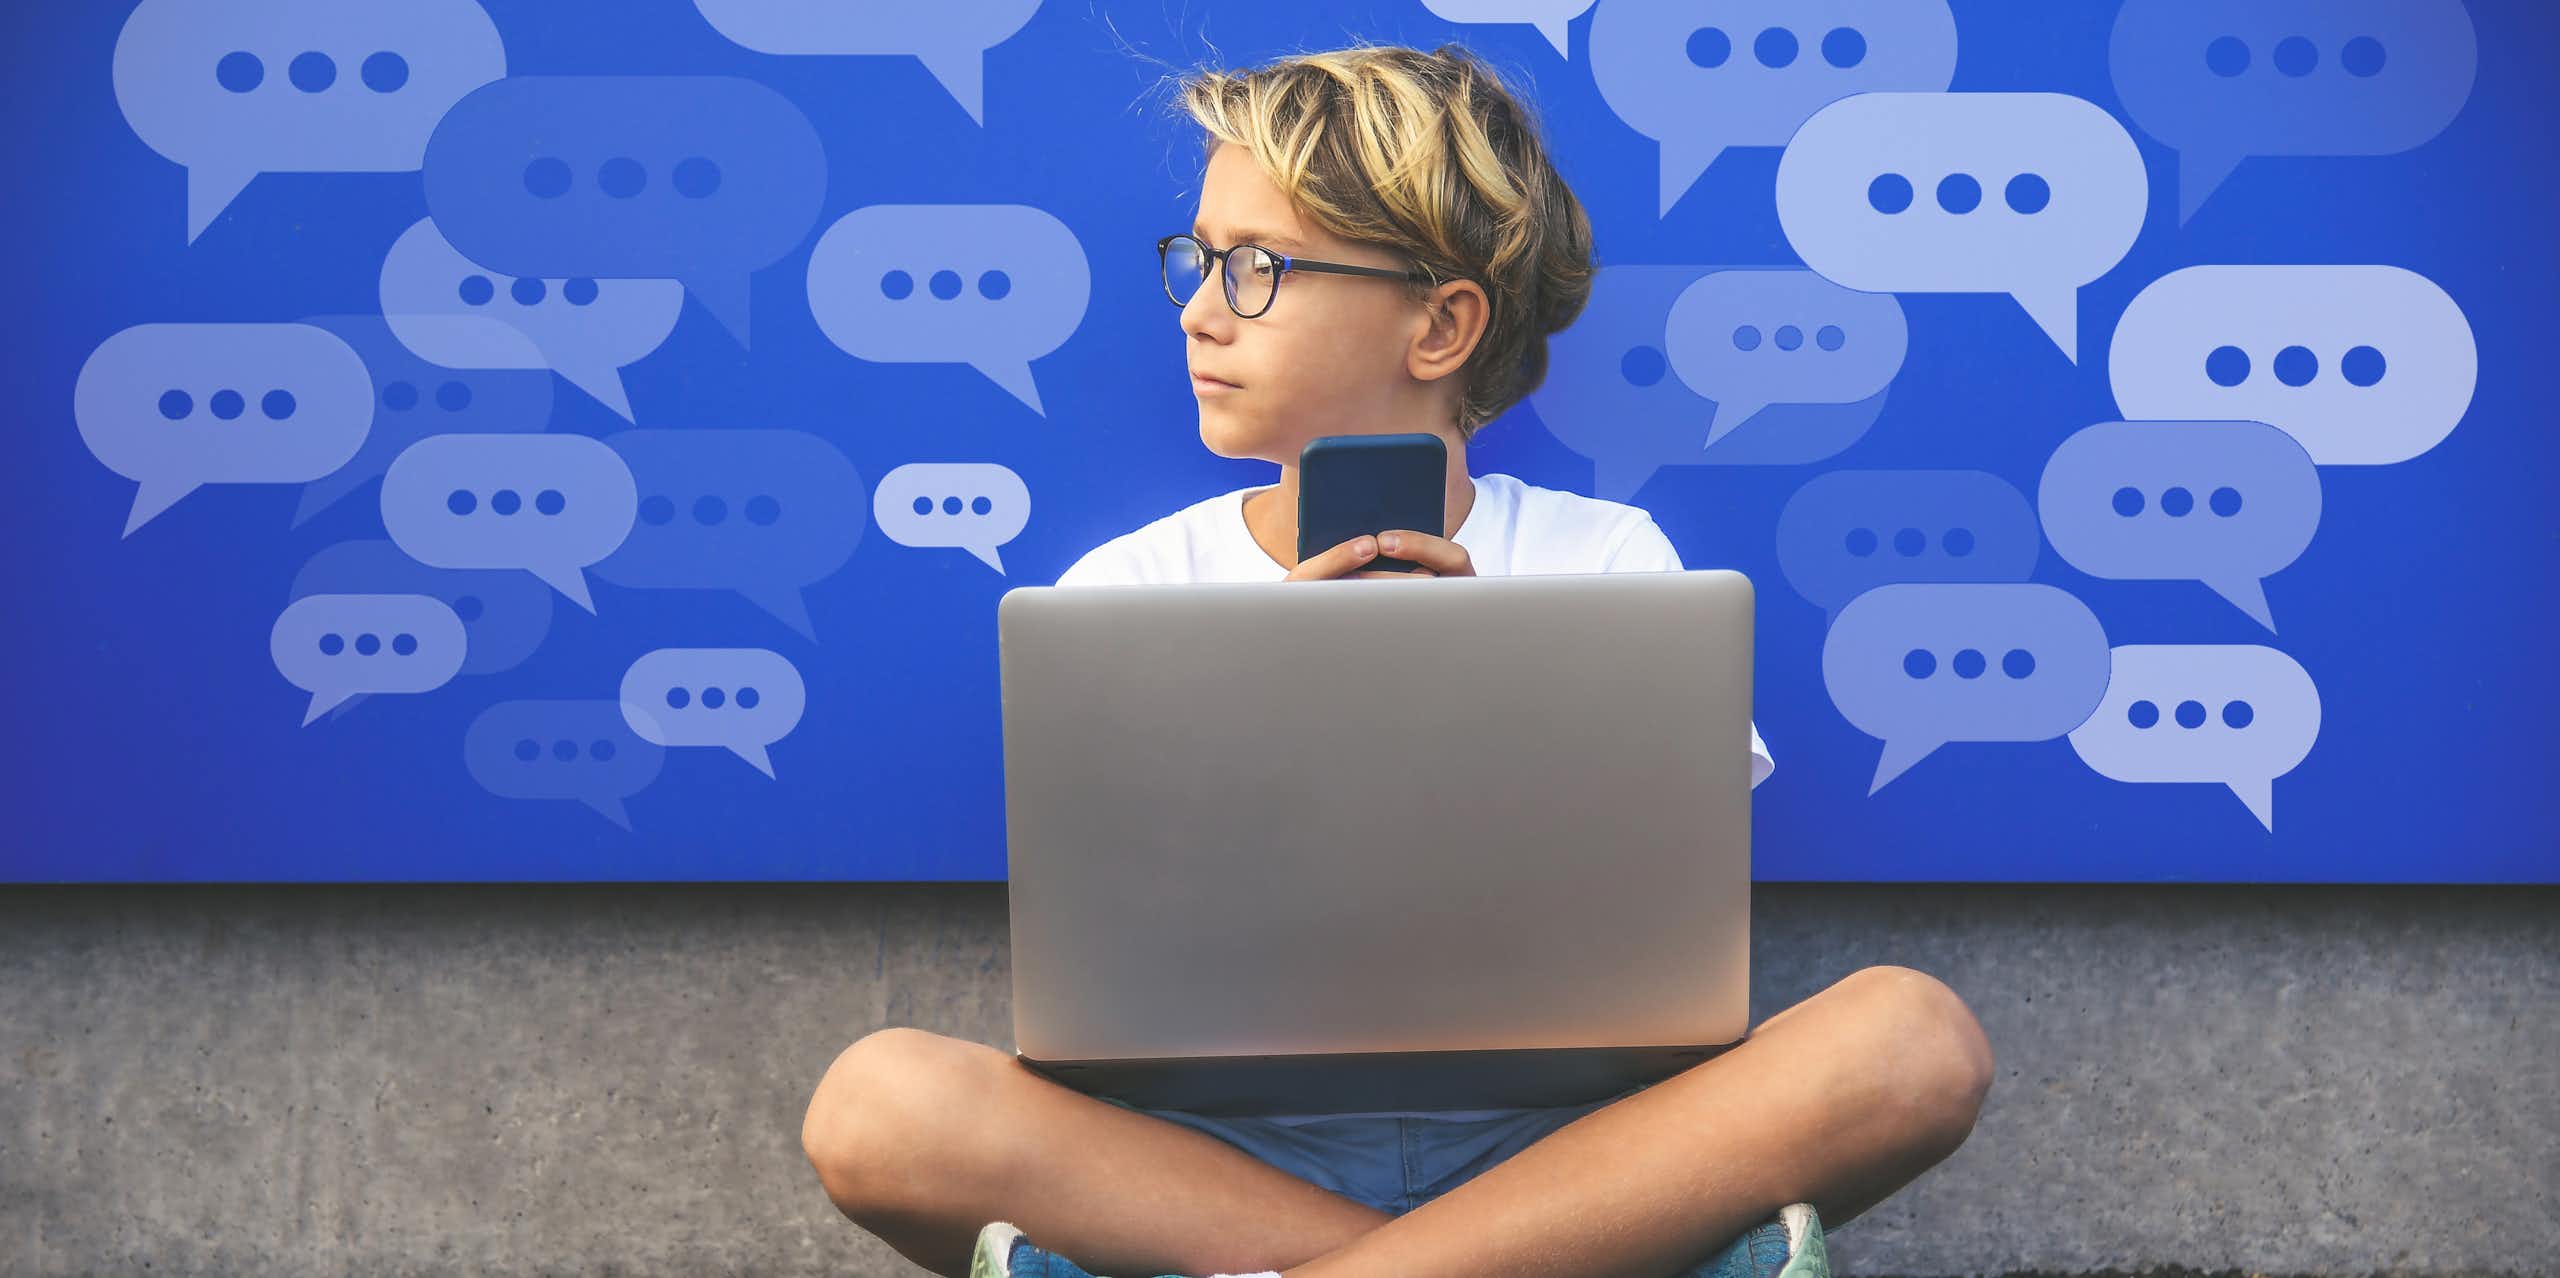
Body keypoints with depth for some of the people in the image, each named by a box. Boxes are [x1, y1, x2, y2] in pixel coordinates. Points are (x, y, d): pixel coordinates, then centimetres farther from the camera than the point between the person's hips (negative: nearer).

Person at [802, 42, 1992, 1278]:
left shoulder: (1610, 561, 5)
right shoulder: (1124, 589, 6)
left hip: (1550, 1130, 0)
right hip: (1228, 1140, 1)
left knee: (1913, 1035, -26)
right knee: (880, 1103, -28)